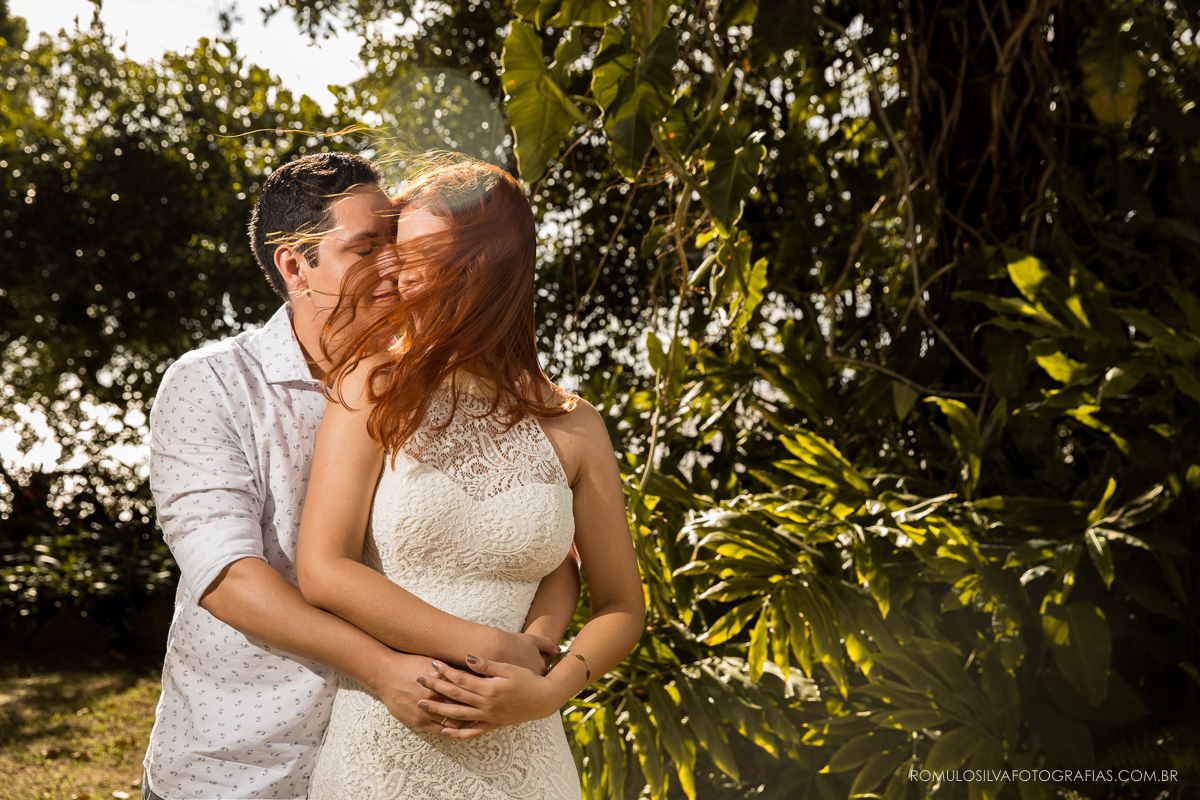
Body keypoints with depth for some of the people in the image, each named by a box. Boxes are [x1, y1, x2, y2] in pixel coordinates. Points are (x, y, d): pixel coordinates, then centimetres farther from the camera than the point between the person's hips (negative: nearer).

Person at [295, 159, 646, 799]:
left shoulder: (570, 428, -3)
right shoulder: (375, 390, -7)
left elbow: (620, 607, 4)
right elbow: (322, 571, -14)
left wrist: (547, 692, -14)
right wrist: (480, 653, -16)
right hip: (381, 742, -1)